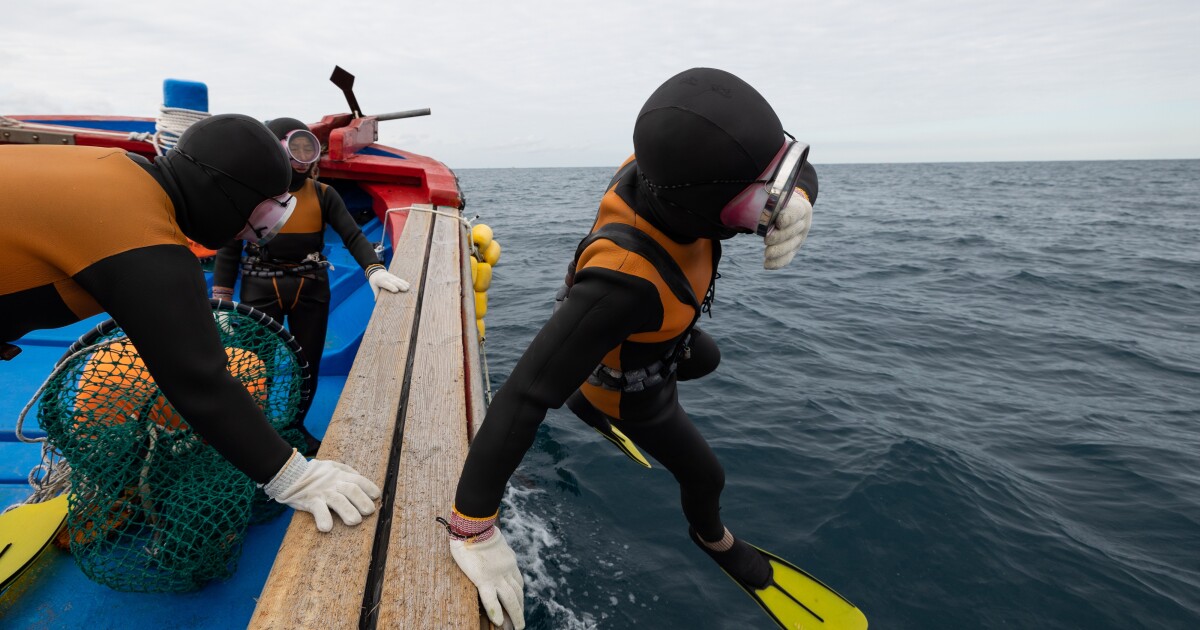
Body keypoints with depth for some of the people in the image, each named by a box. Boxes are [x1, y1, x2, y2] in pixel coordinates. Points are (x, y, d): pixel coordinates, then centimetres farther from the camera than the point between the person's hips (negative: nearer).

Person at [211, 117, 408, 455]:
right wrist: (221, 302, -3)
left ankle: (296, 426, 34)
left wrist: (374, 270, -27)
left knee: (308, 365, 12)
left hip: (311, 289, 2)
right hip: (261, 289, -2)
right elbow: (229, 251, 0)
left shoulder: (323, 195, -1)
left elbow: (353, 236, -8)